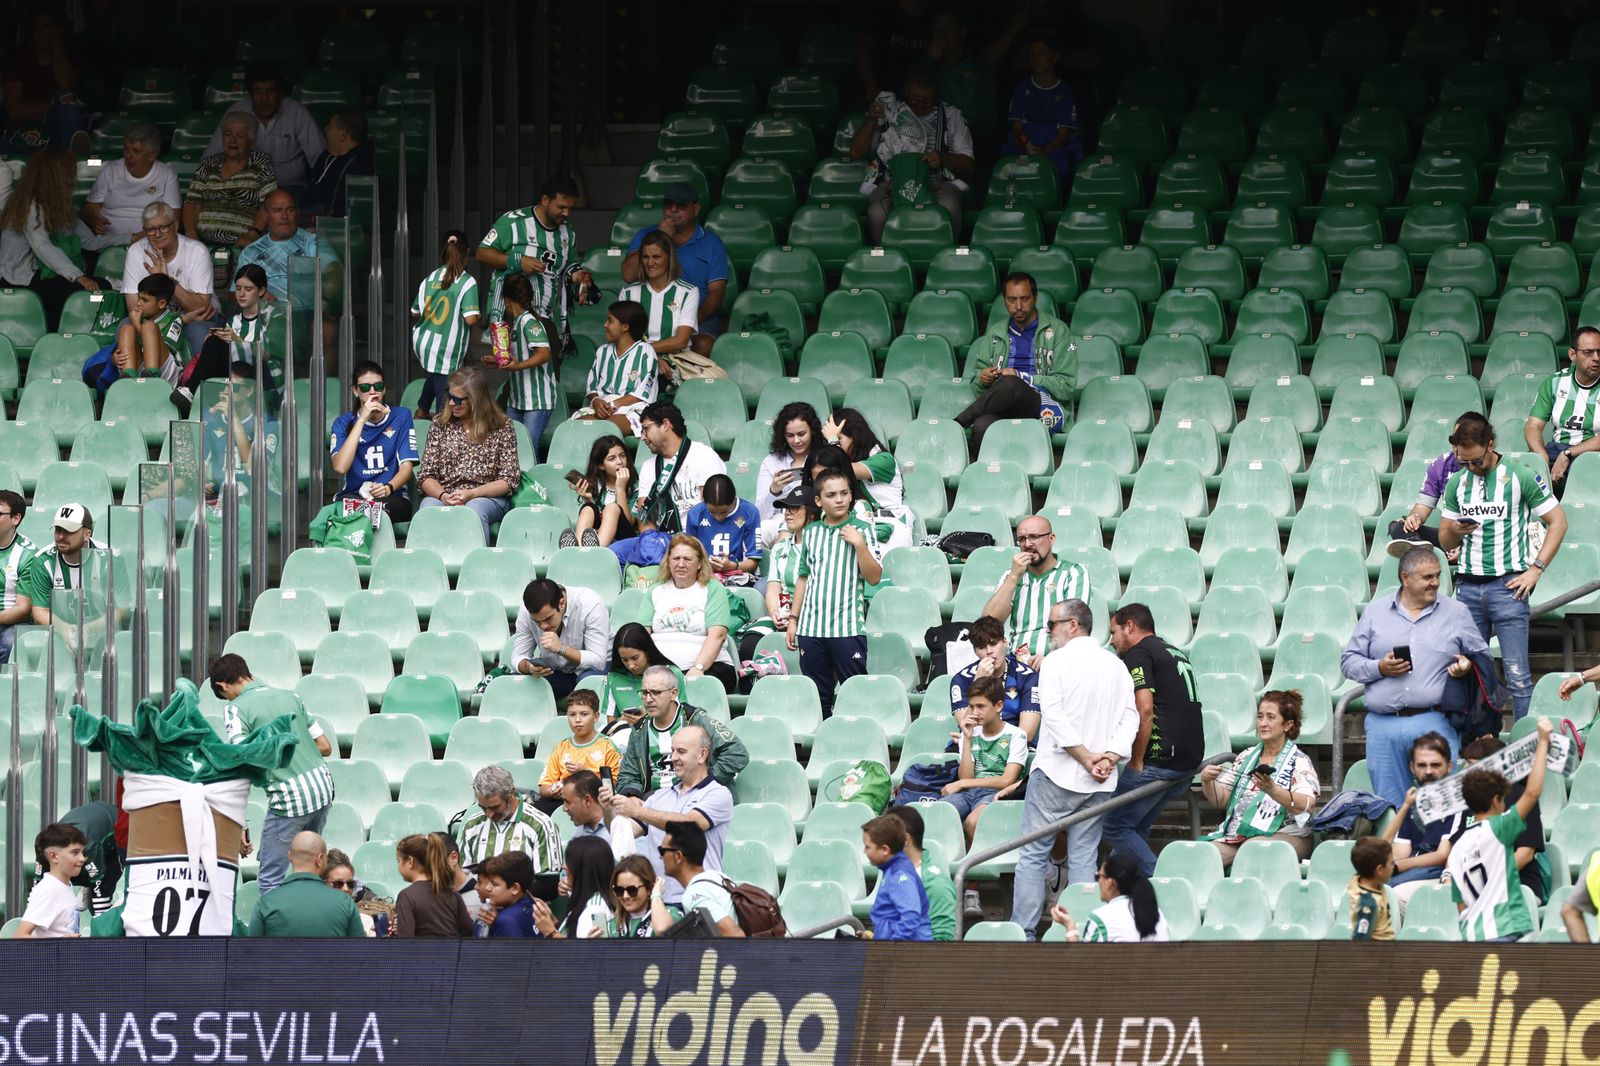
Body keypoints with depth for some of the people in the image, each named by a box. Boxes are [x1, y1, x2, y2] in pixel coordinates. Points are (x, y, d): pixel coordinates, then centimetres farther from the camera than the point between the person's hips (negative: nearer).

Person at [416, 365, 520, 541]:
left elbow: (509, 480, 1)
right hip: (443, 495, 2)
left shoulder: (501, 426, 5)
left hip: (486, 497, -2)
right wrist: (443, 496, -14)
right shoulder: (441, 423, 12)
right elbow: (427, 475, 8)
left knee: (474, 510, -37)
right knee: (428, 509, -34)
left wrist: (471, 494, -14)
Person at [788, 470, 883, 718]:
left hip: (848, 627, -4)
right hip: (811, 627, 4)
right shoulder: (810, 533, 12)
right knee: (818, 696, 8)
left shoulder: (862, 531, 0)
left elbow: (874, 577, -4)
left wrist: (859, 545, -16)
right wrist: (793, 619, 14)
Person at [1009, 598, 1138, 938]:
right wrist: (1110, 757, -5)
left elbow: (1054, 716, -16)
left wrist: (1085, 757, -14)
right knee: (1083, 858, 9)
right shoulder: (1117, 667, 10)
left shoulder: (1056, 662, -6)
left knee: (1033, 854, 1)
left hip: (1057, 773, -5)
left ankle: (1023, 932, -2)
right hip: (1099, 783, 5)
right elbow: (1130, 718, 4)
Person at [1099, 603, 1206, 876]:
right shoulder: (1175, 654, 24)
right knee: (1136, 829, 16)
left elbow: (1145, 709, -17)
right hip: (1190, 760, 9)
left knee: (1115, 827, -3)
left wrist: (1137, 762, -11)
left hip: (1159, 759, -9)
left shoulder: (1138, 655, -5)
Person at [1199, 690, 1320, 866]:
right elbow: (1220, 800, 17)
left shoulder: (1299, 762, 1)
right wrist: (1206, 781, -5)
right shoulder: (1247, 757, 18)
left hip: (1283, 834, -5)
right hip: (1236, 834, 5)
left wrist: (1272, 790, -33)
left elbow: (1306, 805, -16)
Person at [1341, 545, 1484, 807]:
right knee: (1389, 810, 3)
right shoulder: (1376, 612, 12)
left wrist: (1468, 666, -7)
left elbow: (1482, 656, 16)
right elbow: (1349, 662, 12)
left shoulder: (1456, 613, 10)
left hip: (1435, 723, -1)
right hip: (1384, 724, 1)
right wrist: (1379, 668, -6)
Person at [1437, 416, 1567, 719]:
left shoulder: (1520, 476, -2)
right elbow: (1445, 542, 17)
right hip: (1468, 588, 5)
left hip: (1507, 584, -5)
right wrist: (1456, 530, -7)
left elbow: (1557, 522, -1)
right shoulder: (1456, 483, 12)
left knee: (1517, 675, -7)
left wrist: (1535, 569, -8)